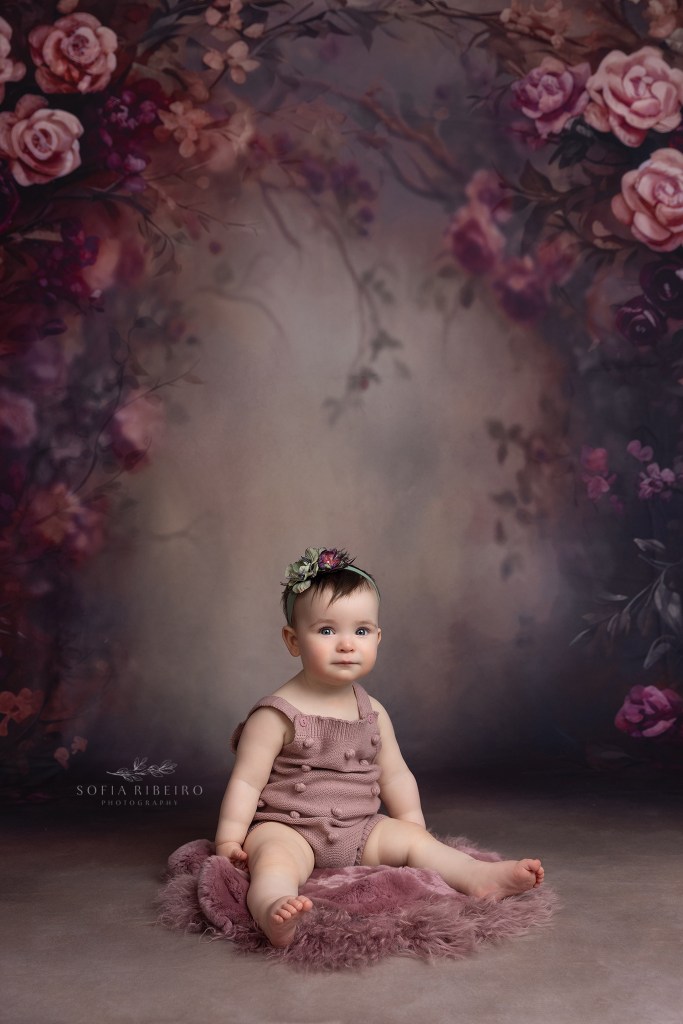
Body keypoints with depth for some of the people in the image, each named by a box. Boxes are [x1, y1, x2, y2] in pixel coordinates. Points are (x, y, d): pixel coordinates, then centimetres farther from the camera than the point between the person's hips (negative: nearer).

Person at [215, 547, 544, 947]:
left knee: (413, 839, -8)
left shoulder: (373, 713, 7)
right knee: (275, 859, -35)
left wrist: (413, 824, 13)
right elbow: (247, 782, -10)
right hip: (286, 827, -6)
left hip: (360, 829, 7)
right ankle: (273, 912, -61)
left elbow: (394, 775, 17)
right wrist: (229, 841, -15)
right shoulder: (277, 714, -11)